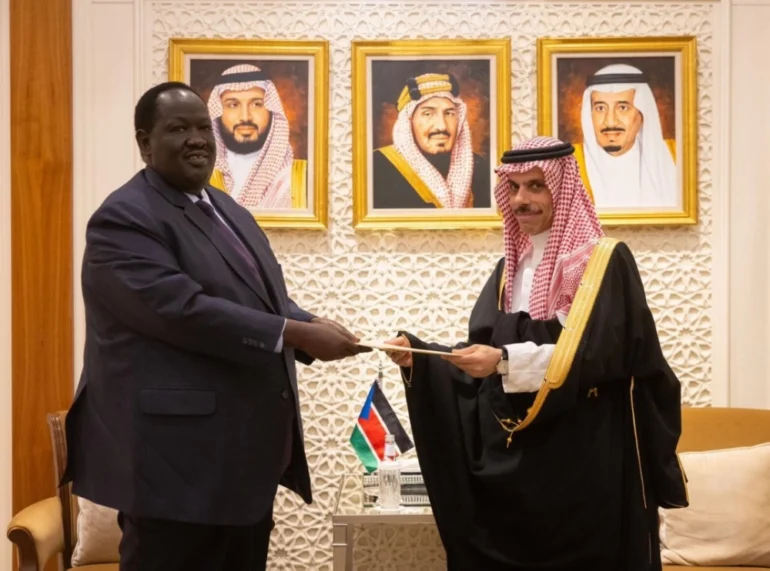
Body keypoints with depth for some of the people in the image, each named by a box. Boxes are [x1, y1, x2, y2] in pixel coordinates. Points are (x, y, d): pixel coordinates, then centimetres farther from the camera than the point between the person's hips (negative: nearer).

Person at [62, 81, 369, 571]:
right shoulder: (124, 219, -11)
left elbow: (270, 298, 17)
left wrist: (312, 329, -5)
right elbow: (182, 309, -23)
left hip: (250, 456, 9)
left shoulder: (230, 212, 16)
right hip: (179, 460, -8)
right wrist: (295, 333, -22)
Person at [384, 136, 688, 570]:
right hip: (511, 455, 6)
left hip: (584, 458, -6)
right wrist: (419, 355, -5)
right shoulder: (511, 268, 12)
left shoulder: (606, 261, -7)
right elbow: (484, 353, 10)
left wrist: (506, 361, -27)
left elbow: (593, 355, -18)